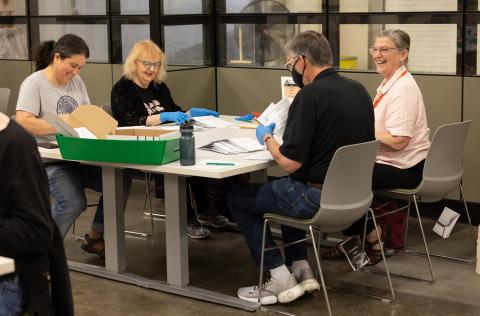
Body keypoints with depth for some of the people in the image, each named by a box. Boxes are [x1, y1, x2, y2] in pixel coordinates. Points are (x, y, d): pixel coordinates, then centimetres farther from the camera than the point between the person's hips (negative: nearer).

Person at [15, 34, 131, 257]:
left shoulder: (76, 81, 13)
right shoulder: (34, 84, -8)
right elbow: (23, 122, -19)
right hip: (50, 160, -7)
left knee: (121, 181, -12)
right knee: (73, 203, -29)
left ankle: (95, 237, 8)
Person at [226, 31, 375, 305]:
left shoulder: (311, 95, -20)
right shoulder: (358, 90, 5)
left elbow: (290, 163, -21)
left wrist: (267, 138, -2)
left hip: (320, 199, -8)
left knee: (238, 197, 12)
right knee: (288, 190, 35)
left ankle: (281, 279, 10)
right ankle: (301, 269, 25)